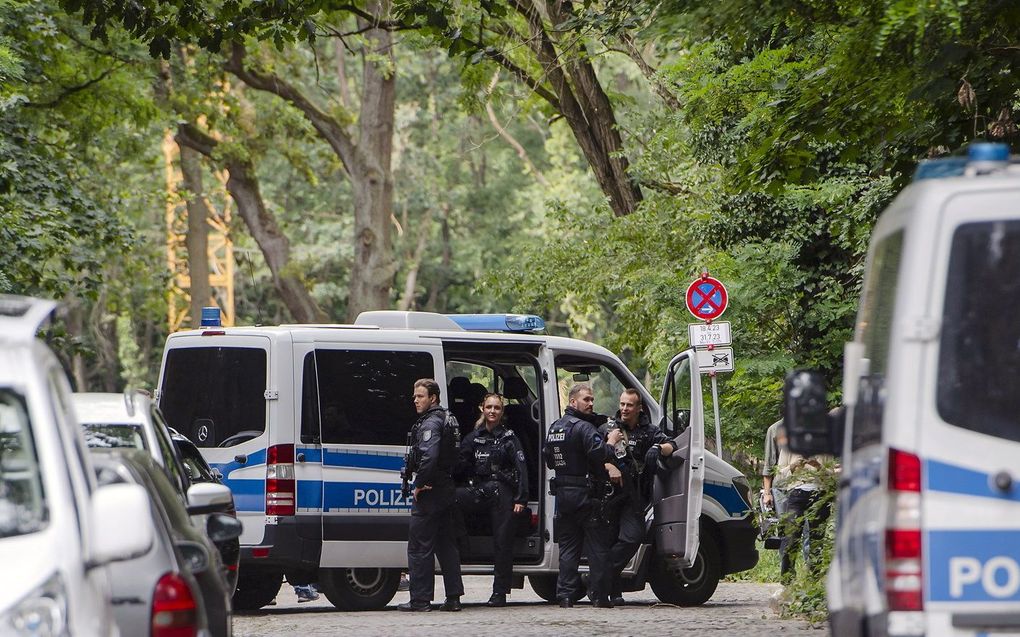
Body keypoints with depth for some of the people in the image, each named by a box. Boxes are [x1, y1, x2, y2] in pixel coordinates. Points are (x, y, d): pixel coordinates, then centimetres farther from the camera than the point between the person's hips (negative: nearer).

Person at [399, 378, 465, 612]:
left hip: (429, 494, -10)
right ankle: (453, 597, 14)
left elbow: (429, 456, -30)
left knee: (419, 546, -5)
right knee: (445, 544, 14)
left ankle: (420, 599, -5)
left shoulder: (430, 424, -15)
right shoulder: (448, 420, 17)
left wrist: (419, 485, -19)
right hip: (447, 491, 10)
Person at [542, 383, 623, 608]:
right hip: (586, 495, -8)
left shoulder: (554, 428, 14)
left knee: (568, 547, 11)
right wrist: (611, 442, -7)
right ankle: (599, 596, -2)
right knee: (597, 547, -1)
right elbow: (599, 453, -24)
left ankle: (565, 594, 6)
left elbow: (547, 459, 21)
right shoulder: (582, 427, -14)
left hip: (563, 494, 8)